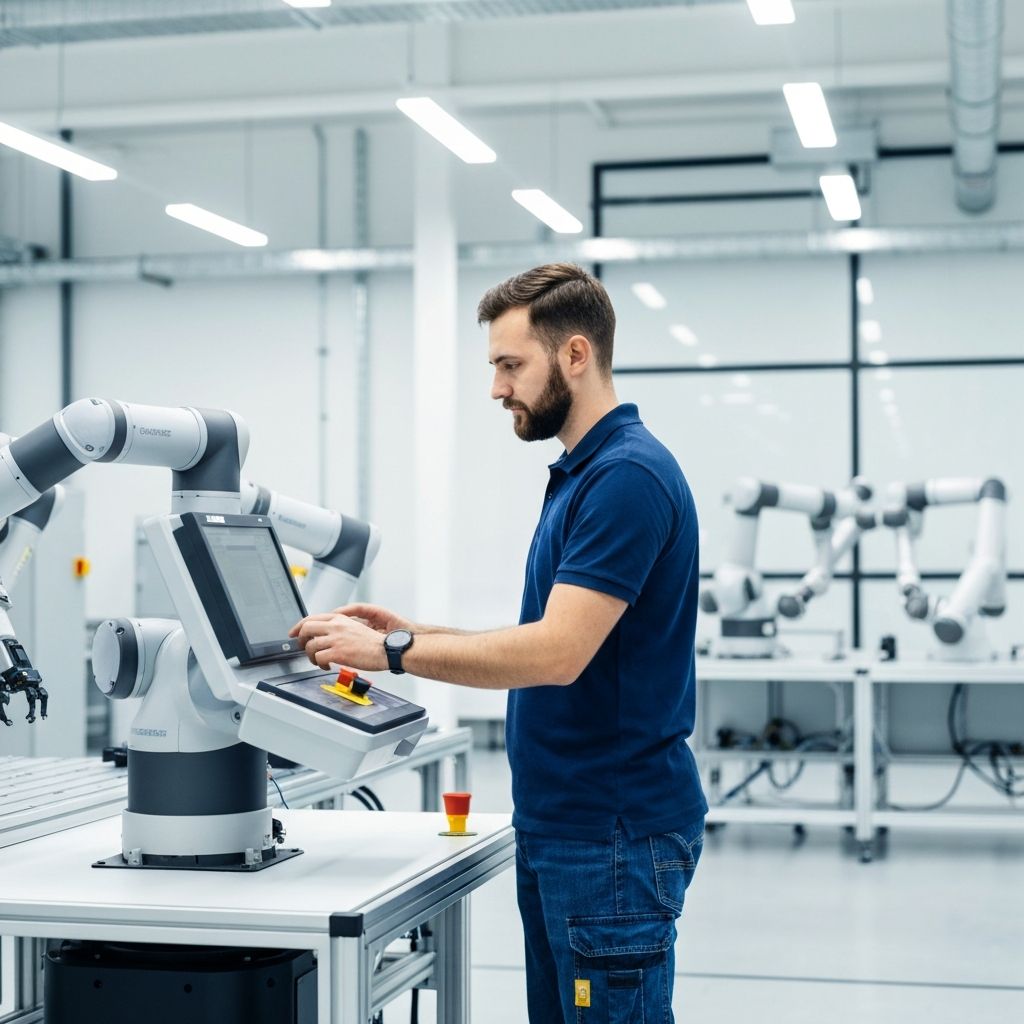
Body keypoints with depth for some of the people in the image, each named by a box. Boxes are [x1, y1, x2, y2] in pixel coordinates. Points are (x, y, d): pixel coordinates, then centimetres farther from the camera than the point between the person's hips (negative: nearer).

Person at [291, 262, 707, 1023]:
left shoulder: (629, 475, -19)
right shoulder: (581, 474, 14)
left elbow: (556, 652, -26)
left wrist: (392, 652, -20)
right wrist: (415, 635, 9)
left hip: (616, 834, -10)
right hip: (558, 828, 10)